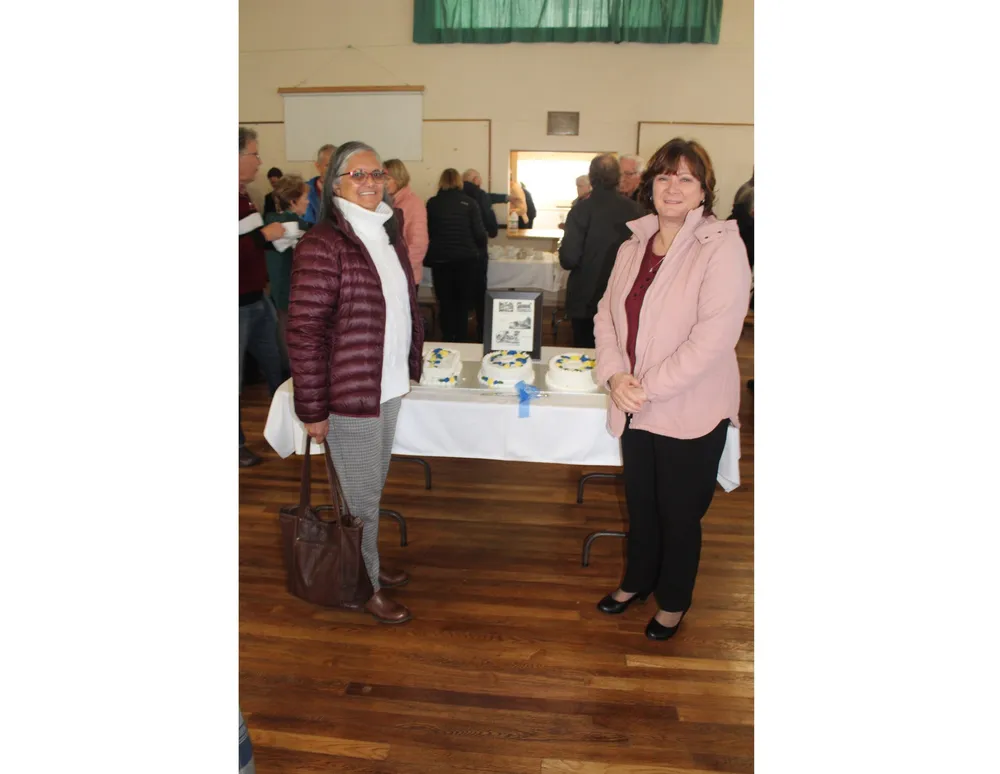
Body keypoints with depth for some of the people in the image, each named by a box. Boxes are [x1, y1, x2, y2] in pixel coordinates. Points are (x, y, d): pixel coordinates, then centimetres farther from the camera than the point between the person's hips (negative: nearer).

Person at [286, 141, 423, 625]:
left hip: (389, 386, 8)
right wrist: (312, 408, -17)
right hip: (349, 394, -7)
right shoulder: (322, 244, -17)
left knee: (374, 487, 22)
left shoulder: (388, 235, 8)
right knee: (360, 495, 9)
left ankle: (369, 564, 42)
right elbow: (304, 331, -18)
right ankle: (365, 587, 28)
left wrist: (410, 365, 12)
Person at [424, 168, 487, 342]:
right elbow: (479, 233, -4)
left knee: (445, 305, 10)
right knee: (463, 305, 8)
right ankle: (461, 342, 9)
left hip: (440, 260, 1)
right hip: (466, 260, -1)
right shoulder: (469, 203, -2)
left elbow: (427, 231, 8)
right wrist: (479, 251, 14)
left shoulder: (432, 203, 1)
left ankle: (447, 342, 14)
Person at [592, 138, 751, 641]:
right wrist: (614, 375, -10)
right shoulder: (632, 247, 7)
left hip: (691, 414, -5)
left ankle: (673, 601, 36)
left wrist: (648, 387, -19)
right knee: (639, 504, 21)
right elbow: (606, 314, 8)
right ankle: (637, 580, 46)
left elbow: (715, 336, -21)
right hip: (635, 409, 5)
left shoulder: (722, 248, -13)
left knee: (679, 514, 11)